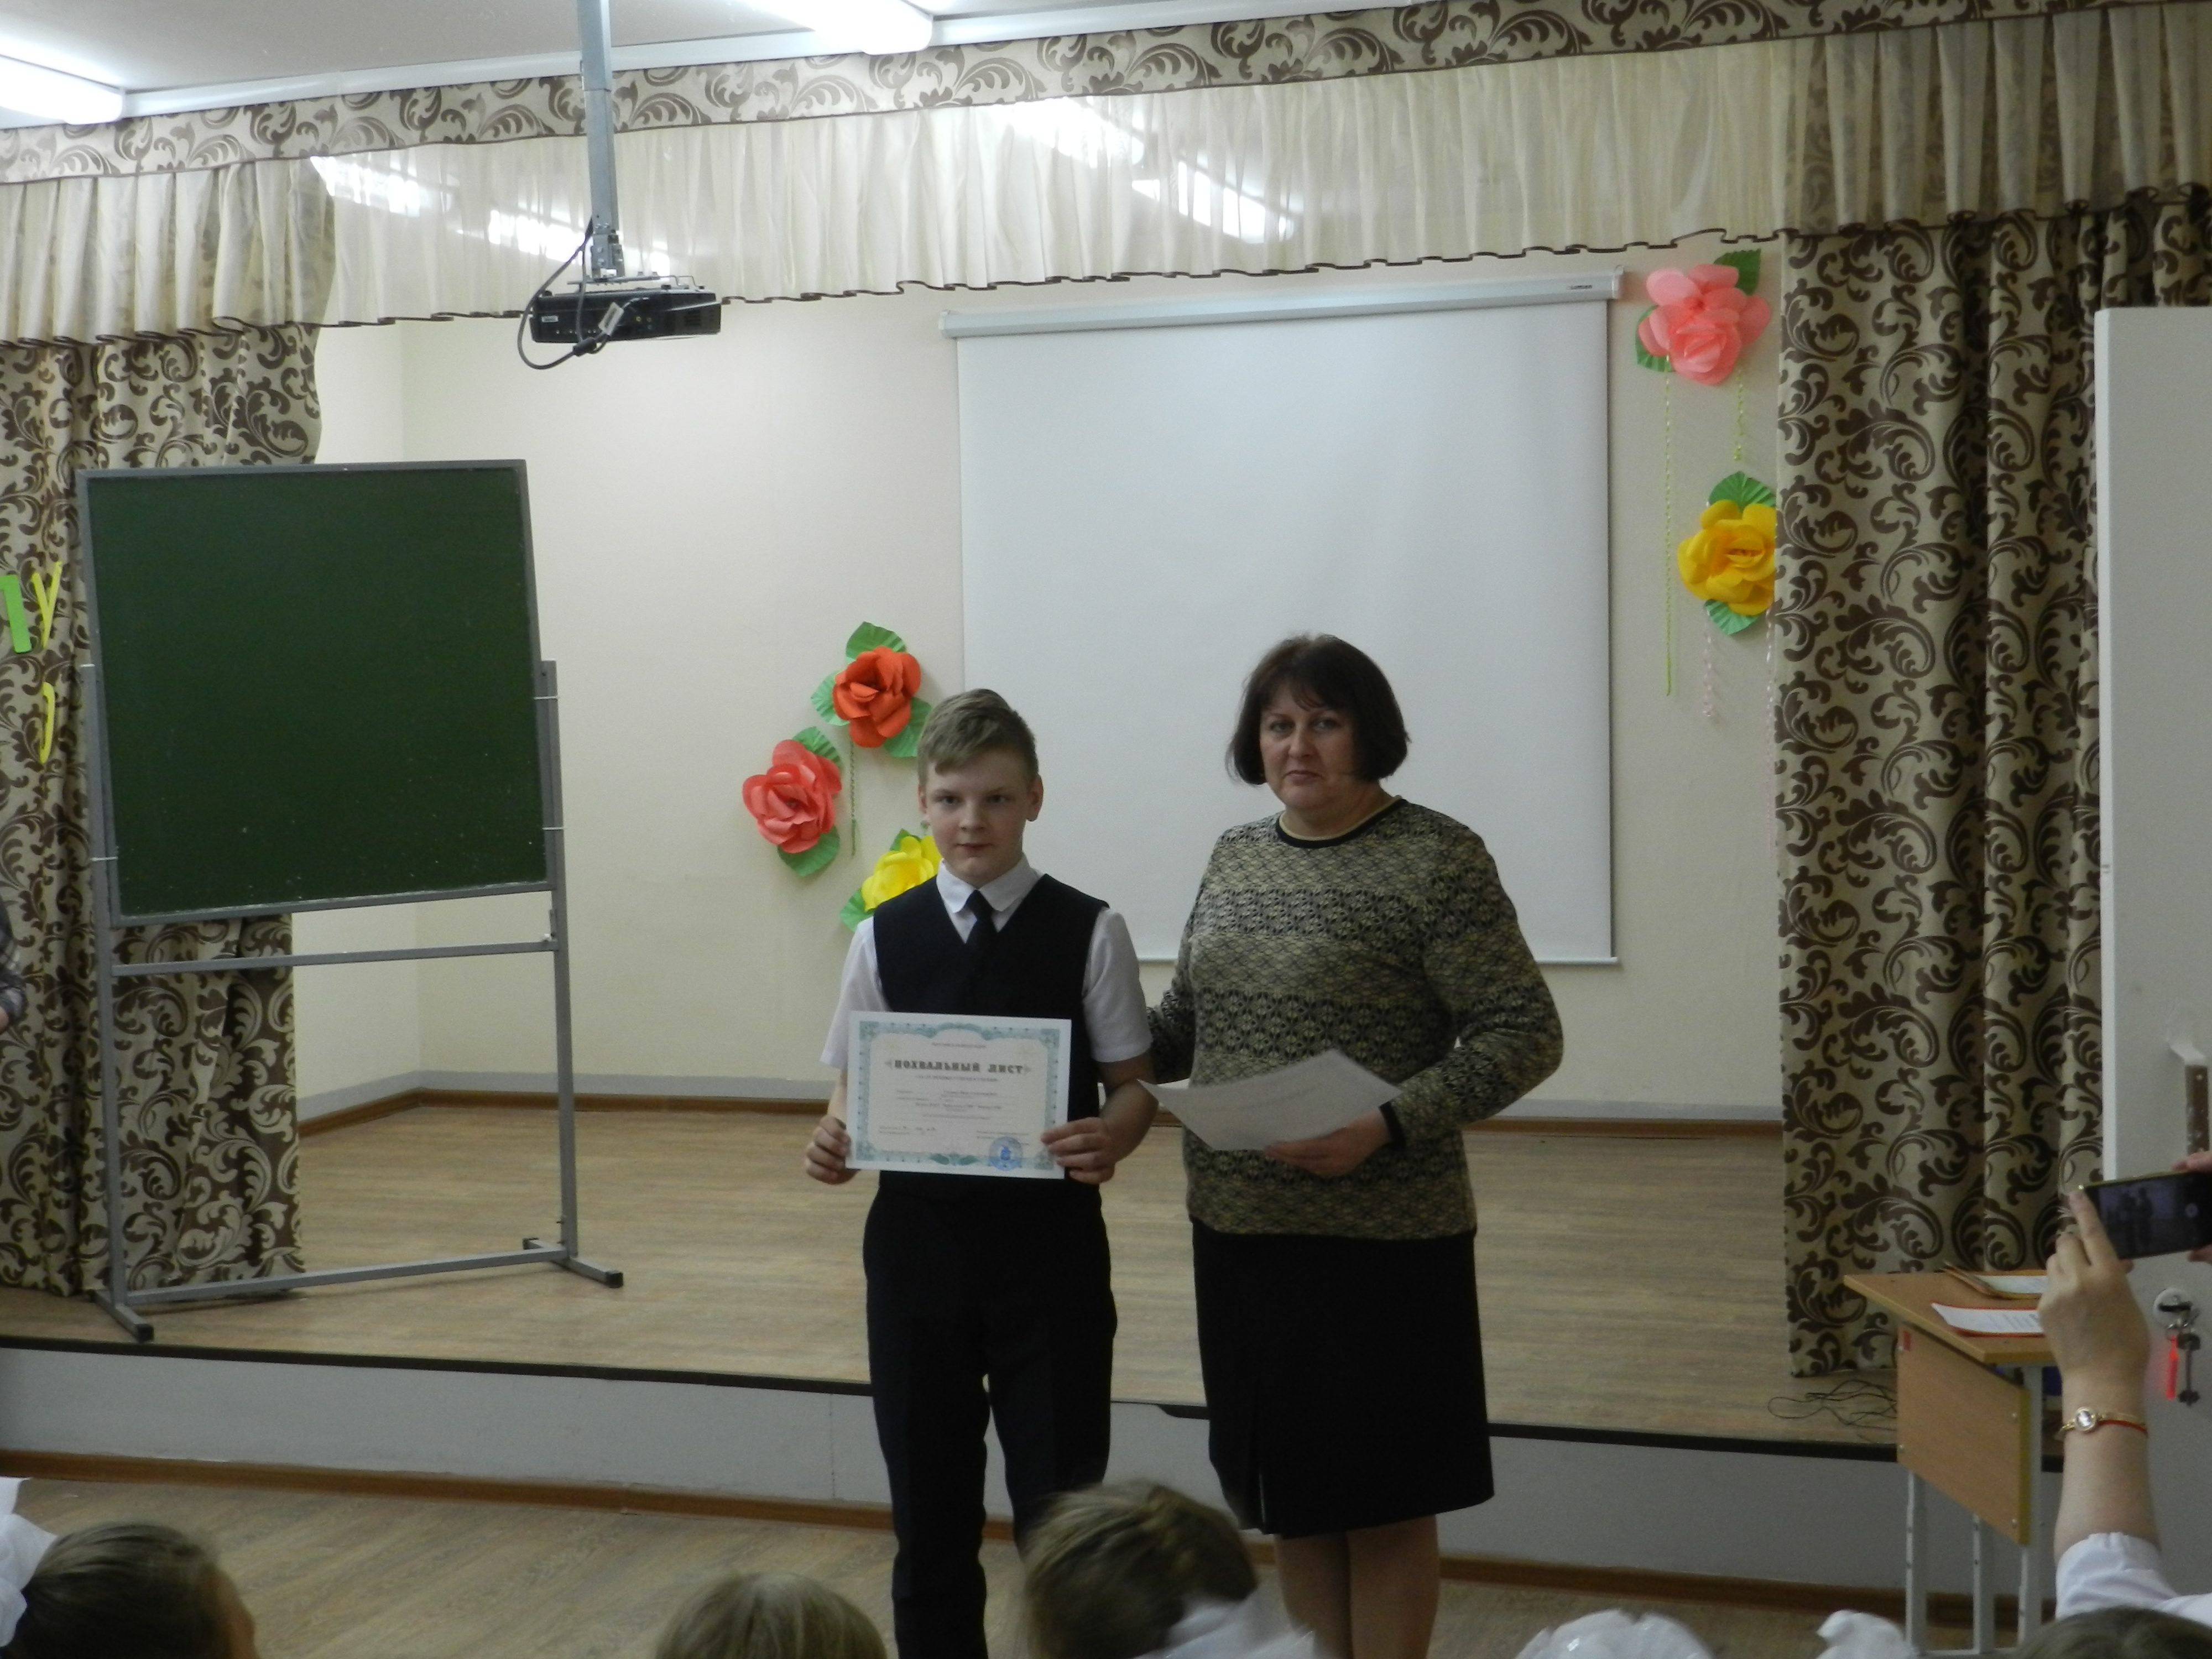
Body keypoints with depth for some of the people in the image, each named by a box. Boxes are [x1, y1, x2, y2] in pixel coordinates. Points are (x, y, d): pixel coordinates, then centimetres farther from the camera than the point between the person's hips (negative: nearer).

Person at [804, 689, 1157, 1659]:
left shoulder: (1088, 933, -4)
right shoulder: (885, 935, 3)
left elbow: (1133, 1083, -2)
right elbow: (856, 1085, 6)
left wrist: (1112, 1137, -24)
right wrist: (834, 1140, -15)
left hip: (1048, 1238, -2)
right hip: (916, 1235, 2)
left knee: (1060, 1504, 5)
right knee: (928, 1504, 14)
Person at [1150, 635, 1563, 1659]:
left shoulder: (1438, 862, -10)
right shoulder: (1236, 856, 10)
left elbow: (1523, 1035, -14)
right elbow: (1185, 1023, 17)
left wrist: (1388, 1126, -25)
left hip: (1380, 1237, -6)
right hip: (1238, 1227, 6)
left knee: (1381, 1498, 7)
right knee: (1290, 1493, 16)